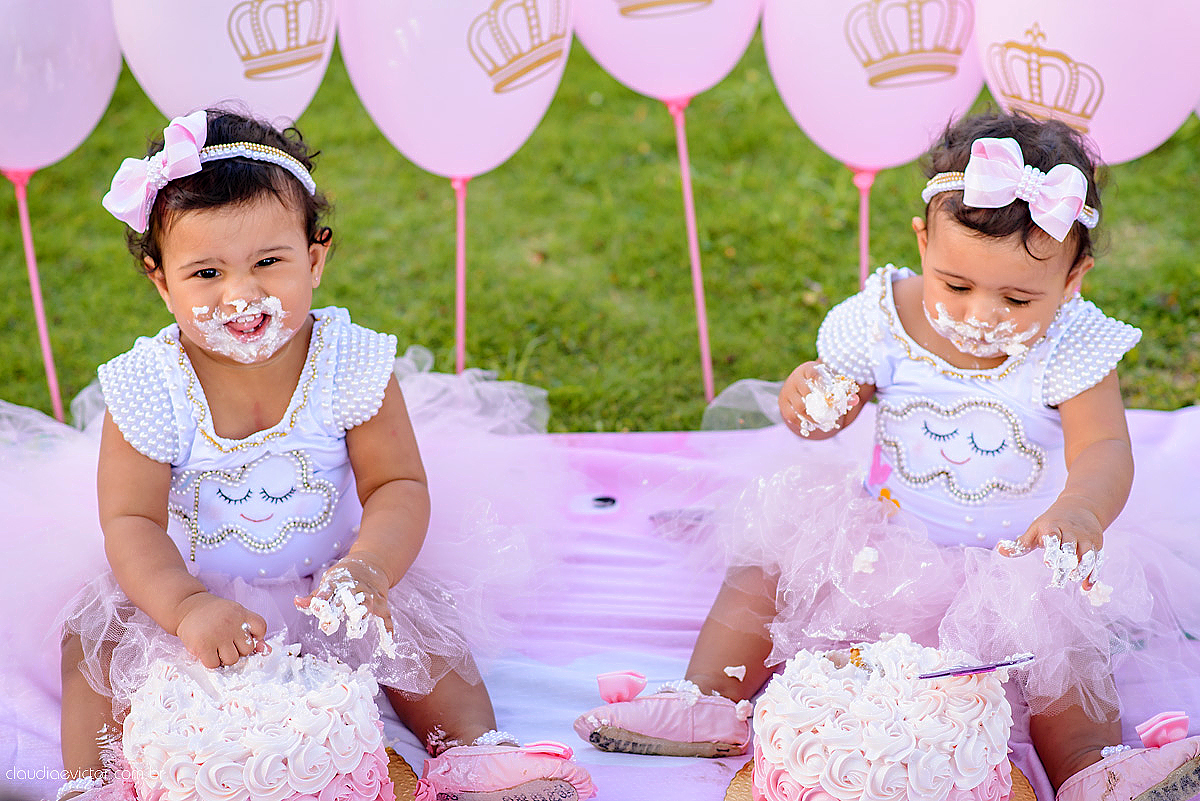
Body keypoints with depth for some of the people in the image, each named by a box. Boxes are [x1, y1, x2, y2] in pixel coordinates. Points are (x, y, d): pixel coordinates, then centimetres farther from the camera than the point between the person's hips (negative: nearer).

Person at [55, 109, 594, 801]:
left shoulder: (352, 364, -17)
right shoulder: (148, 387, -19)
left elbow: (399, 488, -17)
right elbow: (131, 522, -20)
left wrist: (366, 570, -39)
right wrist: (188, 607, -39)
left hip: (322, 584, 0)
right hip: (186, 588, 0)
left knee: (411, 626, -18)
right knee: (99, 637, -18)